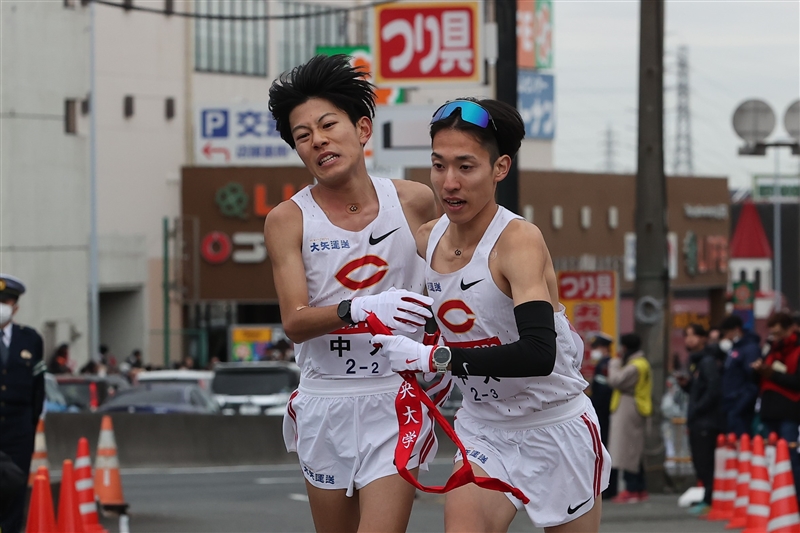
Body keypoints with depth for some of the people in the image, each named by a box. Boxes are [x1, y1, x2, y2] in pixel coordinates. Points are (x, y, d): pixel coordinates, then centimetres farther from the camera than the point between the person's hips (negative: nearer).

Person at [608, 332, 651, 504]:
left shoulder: (635, 367, -17)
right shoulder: (641, 364, 18)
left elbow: (616, 381, -20)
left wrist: (614, 364, -3)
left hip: (628, 411, -11)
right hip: (633, 411, 11)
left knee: (627, 451, -9)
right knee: (634, 452, 14)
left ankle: (632, 490, -10)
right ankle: (640, 488, 16)